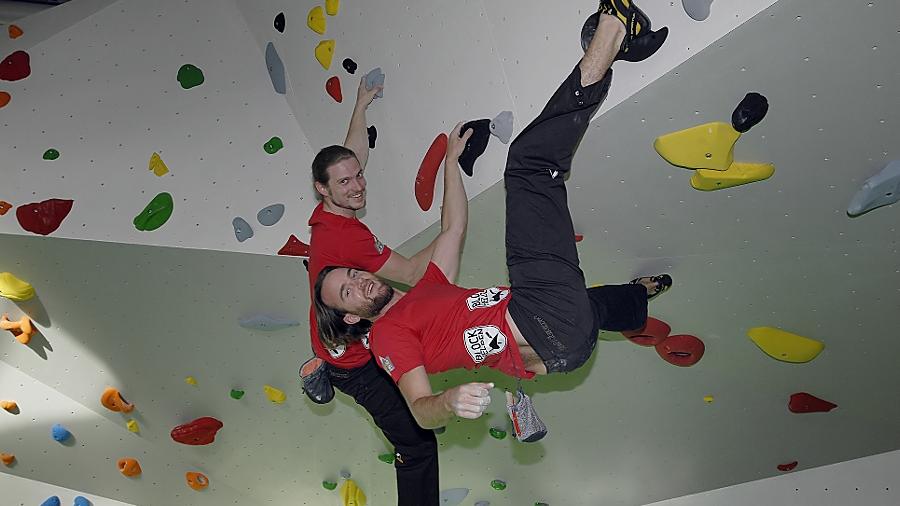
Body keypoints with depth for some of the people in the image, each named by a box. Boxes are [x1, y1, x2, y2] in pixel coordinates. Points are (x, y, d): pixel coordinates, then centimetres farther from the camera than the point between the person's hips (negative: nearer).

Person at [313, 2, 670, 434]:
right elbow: (420, 409, -12)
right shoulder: (388, 336, 2)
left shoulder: (428, 290, 25)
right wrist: (450, 400, -35)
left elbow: (454, 226, 32)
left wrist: (451, 161, 34)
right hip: (551, 338, -7)